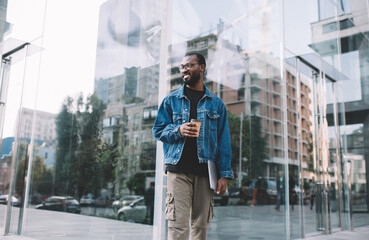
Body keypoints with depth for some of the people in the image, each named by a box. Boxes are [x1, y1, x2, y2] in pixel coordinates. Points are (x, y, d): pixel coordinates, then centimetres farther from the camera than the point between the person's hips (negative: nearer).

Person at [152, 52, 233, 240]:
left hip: (205, 171, 2)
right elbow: (158, 130, 11)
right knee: (178, 224, -7)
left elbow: (224, 141, 10)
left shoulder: (216, 104, 13)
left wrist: (225, 174, 2)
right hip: (178, 169, -1)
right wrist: (178, 131, -11)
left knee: (201, 224, 5)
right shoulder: (171, 100, 12)